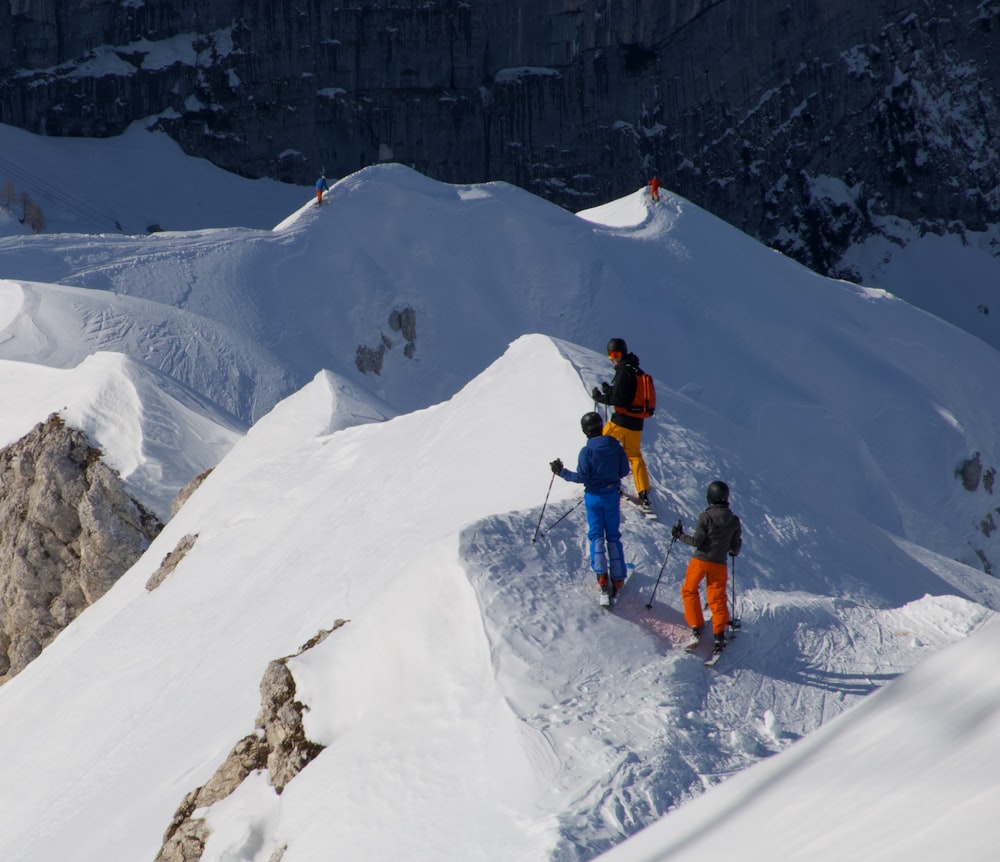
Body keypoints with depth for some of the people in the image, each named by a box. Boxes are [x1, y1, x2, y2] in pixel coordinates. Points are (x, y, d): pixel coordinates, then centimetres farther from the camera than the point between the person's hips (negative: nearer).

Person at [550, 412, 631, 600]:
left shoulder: (587, 451, -15)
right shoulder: (616, 447, -4)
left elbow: (581, 477, -15)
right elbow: (624, 471, 2)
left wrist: (561, 472, -3)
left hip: (594, 496, -3)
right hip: (612, 495, 3)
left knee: (596, 535, 6)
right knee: (613, 536, 11)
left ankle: (601, 575, -8)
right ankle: (618, 578, 9)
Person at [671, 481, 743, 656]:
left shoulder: (706, 516, -13)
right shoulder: (734, 521, 0)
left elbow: (697, 541, -14)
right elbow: (736, 546, 6)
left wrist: (680, 535, 1)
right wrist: (732, 551, 29)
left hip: (700, 560, -3)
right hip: (719, 564, 3)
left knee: (689, 590, 18)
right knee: (717, 599, 8)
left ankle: (696, 626, 13)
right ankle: (719, 634, -2)